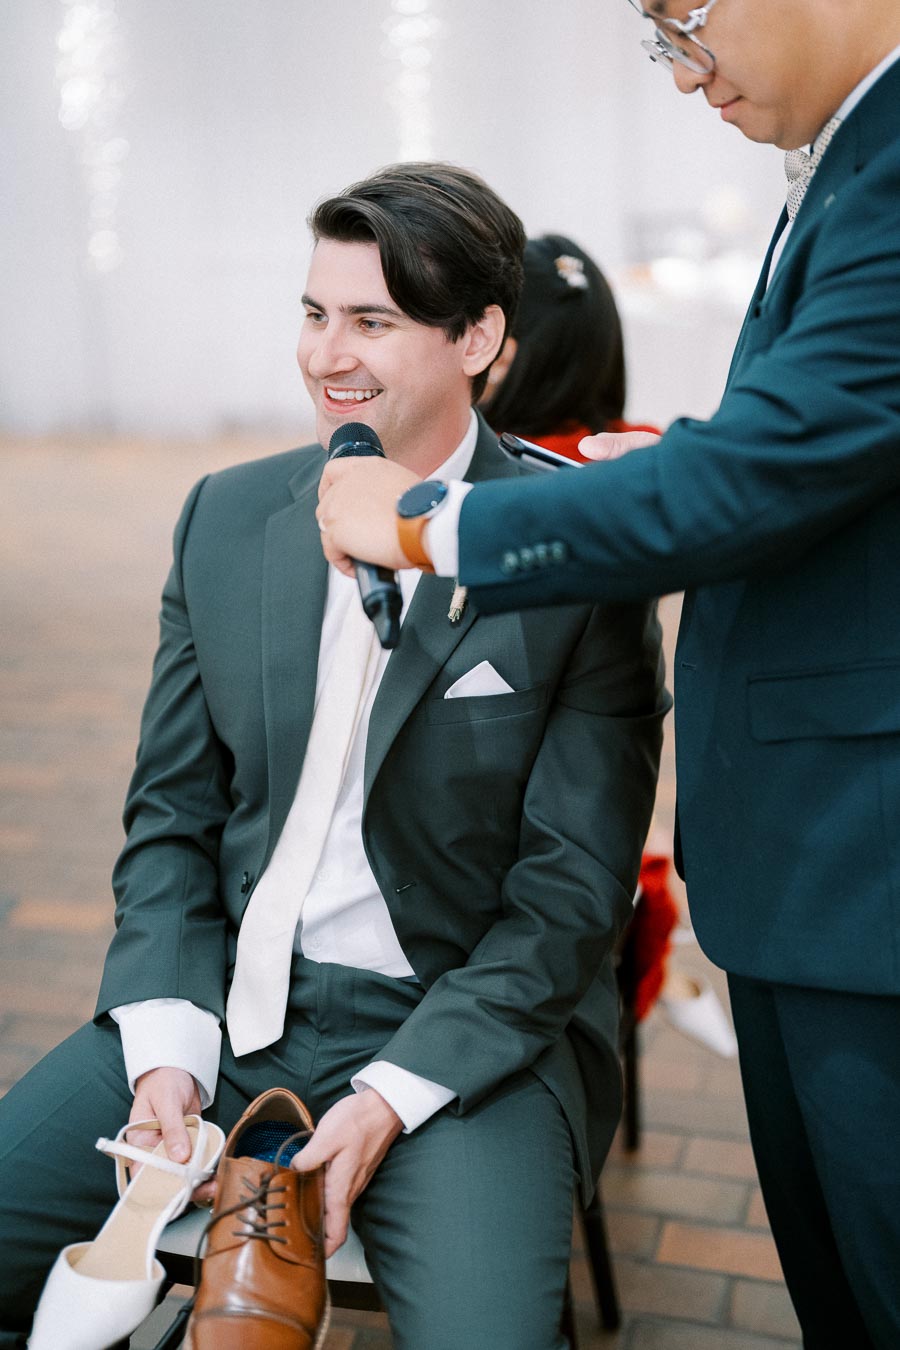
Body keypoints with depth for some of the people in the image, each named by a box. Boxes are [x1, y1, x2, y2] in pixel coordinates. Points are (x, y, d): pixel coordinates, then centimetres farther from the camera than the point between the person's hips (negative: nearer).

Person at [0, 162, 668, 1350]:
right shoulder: (228, 517, 4)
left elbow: (575, 889, -9)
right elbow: (170, 811, 7)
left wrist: (392, 1095, -15)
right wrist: (166, 1050, -5)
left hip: (463, 1028, -3)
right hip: (220, 1004, 4)